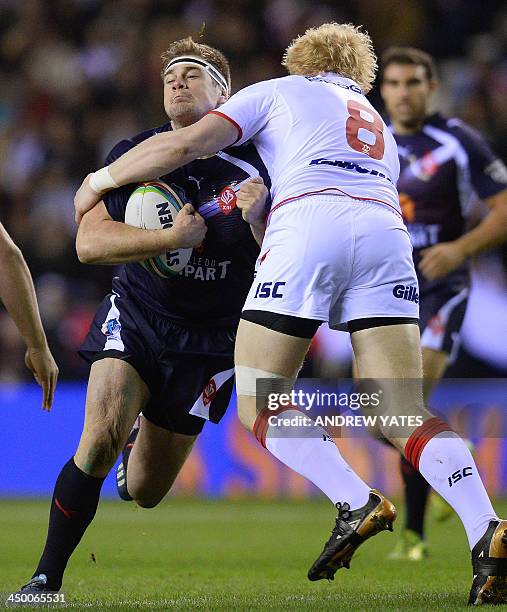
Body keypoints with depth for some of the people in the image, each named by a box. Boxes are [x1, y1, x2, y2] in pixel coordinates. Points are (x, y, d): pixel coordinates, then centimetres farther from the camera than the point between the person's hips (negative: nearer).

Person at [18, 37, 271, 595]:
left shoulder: (252, 167, -10)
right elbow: (89, 242, -18)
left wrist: (257, 220, -30)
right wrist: (172, 238, -30)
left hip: (210, 339, 1)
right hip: (136, 316, -1)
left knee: (144, 491, 9)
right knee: (99, 438, -26)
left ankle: (144, 441, 49)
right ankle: (46, 578, -10)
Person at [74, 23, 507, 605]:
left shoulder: (279, 91, 23)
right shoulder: (379, 127, 38)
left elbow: (183, 144, 12)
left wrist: (99, 180, 25)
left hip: (309, 224, -4)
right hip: (386, 233, 4)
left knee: (259, 405, 5)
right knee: (401, 417, -1)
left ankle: (357, 503, -16)